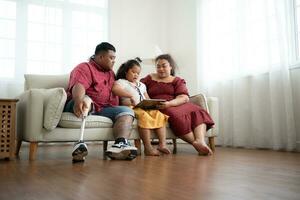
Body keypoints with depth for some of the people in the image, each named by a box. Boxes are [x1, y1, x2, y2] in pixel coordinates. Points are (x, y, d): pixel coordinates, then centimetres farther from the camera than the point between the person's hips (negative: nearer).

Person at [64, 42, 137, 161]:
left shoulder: (110, 73, 27)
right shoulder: (85, 68, 1)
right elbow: (79, 86, -20)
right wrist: (79, 101, -42)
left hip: (102, 110, 6)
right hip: (86, 105, -6)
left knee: (127, 111, -16)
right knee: (85, 99, -37)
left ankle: (120, 144, -42)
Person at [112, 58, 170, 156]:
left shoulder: (141, 85, 31)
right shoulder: (121, 82, 7)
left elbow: (147, 99, 30)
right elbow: (115, 89, -18)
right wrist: (131, 95, -27)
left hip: (145, 107, 7)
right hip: (132, 108, -7)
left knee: (159, 114, -20)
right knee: (144, 115, -37)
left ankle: (162, 144, -26)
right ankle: (147, 147, -36)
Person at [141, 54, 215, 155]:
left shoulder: (177, 80, 16)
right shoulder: (149, 78, 20)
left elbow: (184, 98, -1)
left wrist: (169, 103, -22)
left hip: (177, 105, 3)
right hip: (157, 109, -2)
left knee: (198, 112, -26)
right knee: (176, 115, -35)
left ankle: (200, 141, -47)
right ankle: (196, 143, -37)